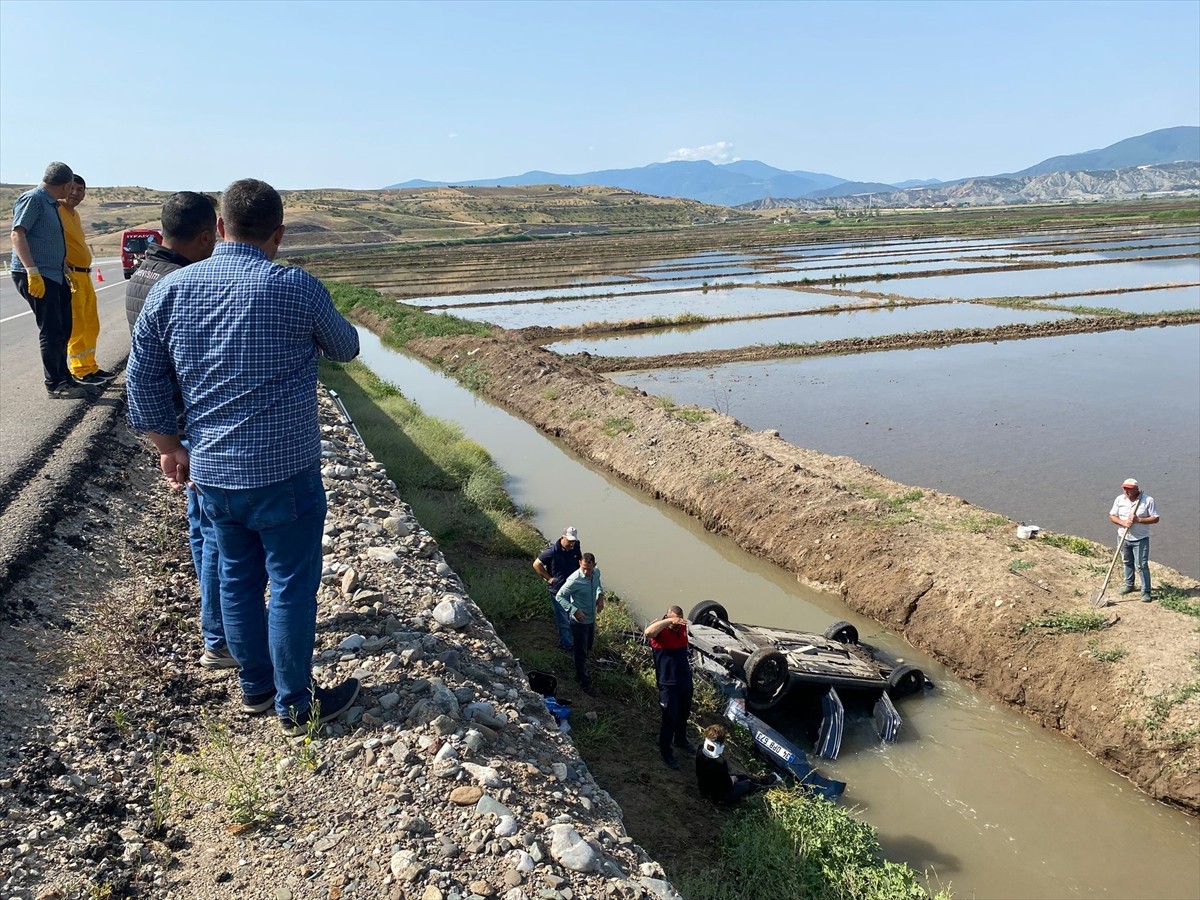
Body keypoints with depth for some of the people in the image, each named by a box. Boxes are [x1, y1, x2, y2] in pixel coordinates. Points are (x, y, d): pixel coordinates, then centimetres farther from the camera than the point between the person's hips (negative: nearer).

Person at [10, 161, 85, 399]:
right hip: (35, 276, -10)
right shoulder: (33, 199, -10)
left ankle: (63, 377, 25)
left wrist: (66, 269, 28)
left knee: (63, 329, 14)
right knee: (51, 331, -8)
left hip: (54, 275, 10)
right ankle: (54, 385, -2)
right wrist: (32, 272, -27)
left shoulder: (50, 203, 18)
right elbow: (17, 234, -19)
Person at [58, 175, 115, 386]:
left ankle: (90, 366, 22)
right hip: (70, 275, -10)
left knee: (91, 326, 14)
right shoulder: (57, 211, -11)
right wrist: (66, 272, -24)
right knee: (75, 326, -6)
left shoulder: (75, 213, 18)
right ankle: (80, 372, -1)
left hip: (84, 275, 10)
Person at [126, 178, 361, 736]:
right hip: (284, 473, -5)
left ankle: (255, 688, 36)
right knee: (292, 586, 8)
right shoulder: (297, 290, -12)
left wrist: (170, 448, 17)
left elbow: (142, 382, 5)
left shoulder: (169, 290, 0)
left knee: (238, 579, 19)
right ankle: (295, 705, 22)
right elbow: (346, 349, 6)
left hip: (211, 472, 5)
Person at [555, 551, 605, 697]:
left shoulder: (596, 573, -9)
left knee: (588, 647, 26)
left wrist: (601, 596, -4)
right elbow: (559, 596, -22)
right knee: (581, 653, 7)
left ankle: (580, 673, 50)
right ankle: (585, 683, 22)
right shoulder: (574, 580, -30)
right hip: (579, 621, -7)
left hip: (591, 618, 7)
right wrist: (574, 610, -31)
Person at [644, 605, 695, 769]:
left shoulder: (682, 628, -1)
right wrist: (670, 621, -48)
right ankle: (666, 752, 23)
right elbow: (648, 632, -47)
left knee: (684, 714, 26)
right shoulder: (660, 631, -21)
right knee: (670, 719, 3)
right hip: (668, 684, -7)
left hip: (685, 680, 7)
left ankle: (680, 740, 51)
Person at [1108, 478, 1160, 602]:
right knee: (1127, 562, 19)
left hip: (1140, 539, -4)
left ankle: (1146, 592, 4)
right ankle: (1129, 585, 36)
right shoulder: (1119, 499, -3)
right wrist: (1123, 522, -18)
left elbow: (1155, 519, -12)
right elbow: (1112, 516, 1)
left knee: (1141, 565, -5)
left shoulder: (1148, 500, -13)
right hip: (1123, 537, 4)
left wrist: (1138, 520, -24)